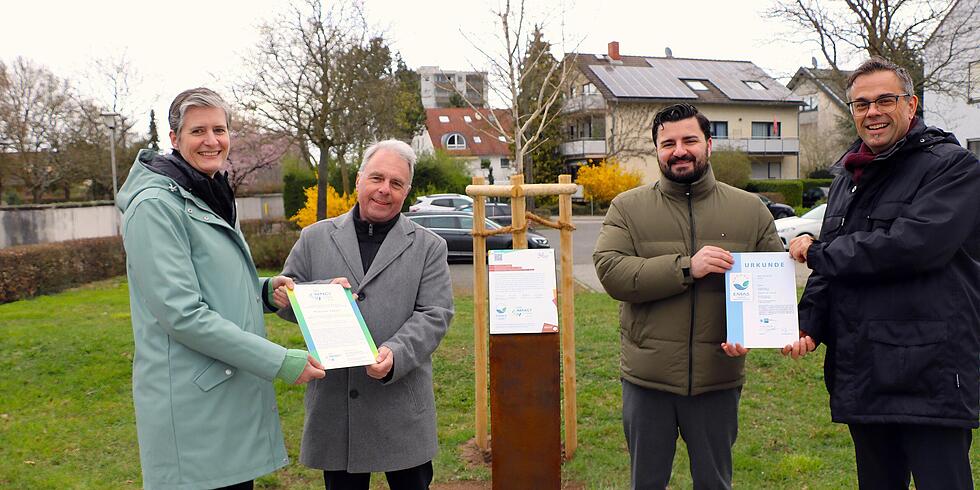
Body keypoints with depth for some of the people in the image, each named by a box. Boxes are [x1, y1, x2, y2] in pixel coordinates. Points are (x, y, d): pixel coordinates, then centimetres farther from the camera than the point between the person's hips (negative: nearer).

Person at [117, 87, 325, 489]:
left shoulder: (214, 199, 15)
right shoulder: (157, 205, -13)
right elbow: (181, 313, -20)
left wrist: (266, 289, 1)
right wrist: (278, 361, -21)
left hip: (234, 393, 9)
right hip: (191, 409, -8)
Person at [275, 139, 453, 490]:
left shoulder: (428, 247, 4)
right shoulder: (315, 238, 8)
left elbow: (434, 314, -3)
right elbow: (282, 298, 8)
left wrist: (395, 354, -20)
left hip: (402, 406, -1)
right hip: (333, 404, 1)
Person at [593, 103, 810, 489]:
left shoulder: (751, 210, 4)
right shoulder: (628, 208, -1)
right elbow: (610, 271, -14)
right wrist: (686, 267, -22)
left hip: (718, 377, 1)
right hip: (647, 376, -1)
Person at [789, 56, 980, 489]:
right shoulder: (848, 177, 16)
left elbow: (911, 244, -24)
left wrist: (816, 252, -11)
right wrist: (809, 323, -1)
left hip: (929, 376, -7)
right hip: (860, 375, 7)